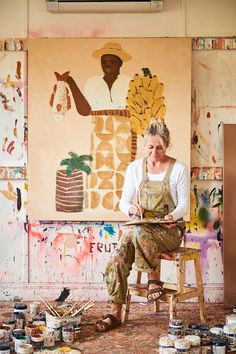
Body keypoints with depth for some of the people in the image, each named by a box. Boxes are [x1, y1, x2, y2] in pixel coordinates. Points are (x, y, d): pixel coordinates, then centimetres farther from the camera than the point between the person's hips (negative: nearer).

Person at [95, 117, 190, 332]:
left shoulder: (179, 169, -1)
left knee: (140, 232, -37)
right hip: (139, 227, 3)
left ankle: (153, 280, -16)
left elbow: (184, 205, -1)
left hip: (169, 230, -3)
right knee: (117, 260, -23)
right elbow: (123, 202, 8)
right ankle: (115, 313, -12)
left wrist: (172, 216, -22)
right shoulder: (135, 168, 7)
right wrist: (131, 208, -15)